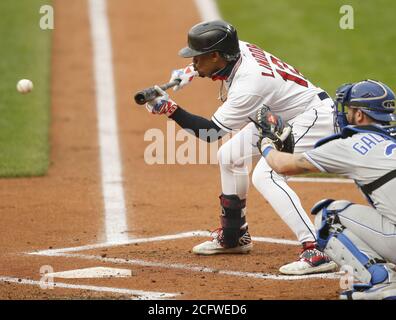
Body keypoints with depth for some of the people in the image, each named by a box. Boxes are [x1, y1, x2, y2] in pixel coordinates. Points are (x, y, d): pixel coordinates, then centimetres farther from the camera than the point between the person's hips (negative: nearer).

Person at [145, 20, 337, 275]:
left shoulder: (248, 85, -32)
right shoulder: (238, 49, -8)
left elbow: (210, 132, -23)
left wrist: (170, 109, -24)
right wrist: (190, 73, 7)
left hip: (314, 118, -11)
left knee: (265, 176, -27)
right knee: (230, 156, 17)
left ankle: (316, 253, -33)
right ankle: (234, 236, 29)